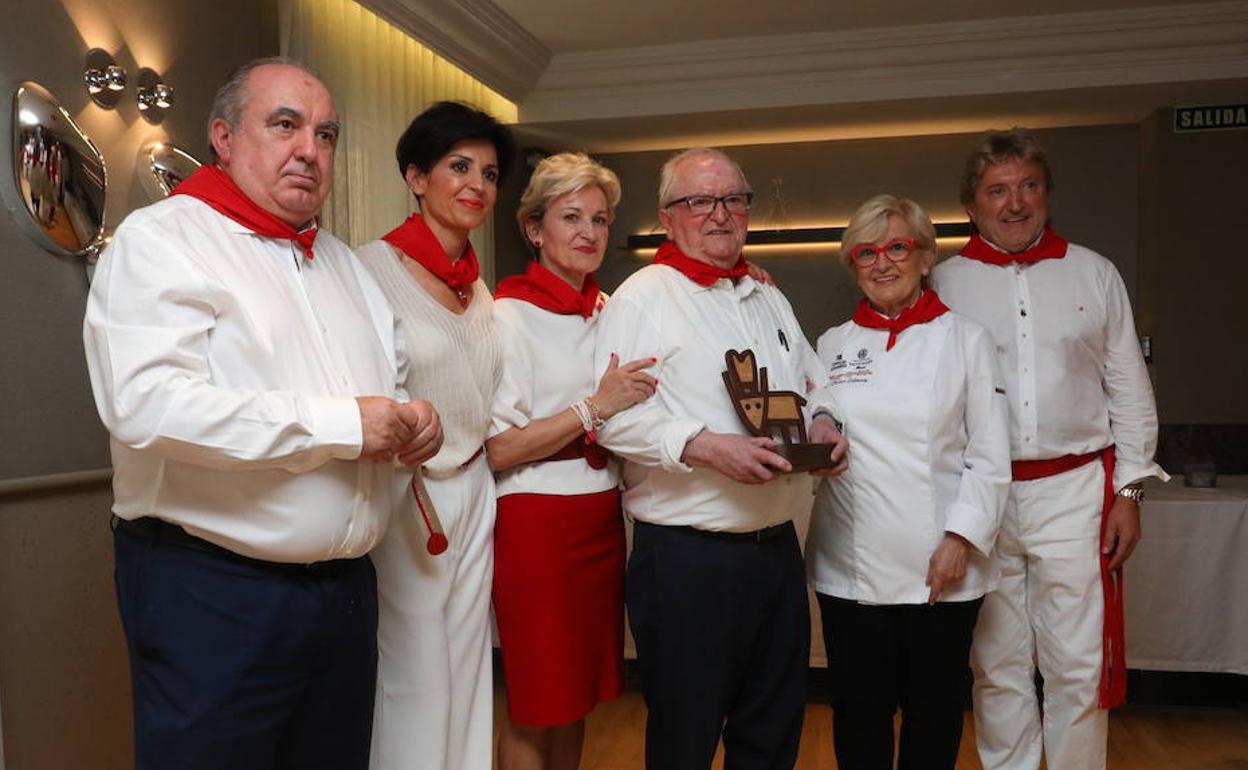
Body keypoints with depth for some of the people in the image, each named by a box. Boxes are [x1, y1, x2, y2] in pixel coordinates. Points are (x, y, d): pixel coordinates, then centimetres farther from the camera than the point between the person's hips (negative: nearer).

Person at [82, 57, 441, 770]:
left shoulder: (344, 263, 16)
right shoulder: (161, 239, -8)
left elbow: (398, 375, 26)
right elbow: (149, 403, -23)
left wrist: (417, 419, 2)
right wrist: (339, 425, -21)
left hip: (345, 586, 7)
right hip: (211, 594, -7)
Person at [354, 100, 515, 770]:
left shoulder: (478, 287, 11)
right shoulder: (374, 267, -11)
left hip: (474, 495, 7)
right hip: (404, 497, -7)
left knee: (467, 679, 14)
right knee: (414, 686, 2)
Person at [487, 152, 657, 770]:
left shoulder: (609, 311, 11)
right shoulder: (510, 314, -9)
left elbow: (631, 419, 20)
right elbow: (497, 449, -13)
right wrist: (596, 407, -19)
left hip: (603, 517, 7)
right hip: (535, 523, -6)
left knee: (579, 696, 17)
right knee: (533, 710, 5)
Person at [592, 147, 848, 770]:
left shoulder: (769, 297, 16)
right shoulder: (642, 297, -7)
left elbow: (809, 380, 25)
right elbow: (615, 417, -16)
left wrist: (821, 422, 4)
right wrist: (705, 446, -25)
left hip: (778, 547, 7)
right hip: (687, 555, -7)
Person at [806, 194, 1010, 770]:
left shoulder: (965, 340, 4)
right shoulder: (833, 345, 9)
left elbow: (990, 457, 0)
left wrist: (961, 539, -8)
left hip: (942, 568, -1)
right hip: (850, 565, 1)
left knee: (934, 712, 10)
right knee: (860, 713, 9)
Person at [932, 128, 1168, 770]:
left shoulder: (1094, 274, 8)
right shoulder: (943, 284, 5)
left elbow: (1130, 389, 9)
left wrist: (1130, 490, 4)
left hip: (1076, 490, 0)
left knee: (1079, 666, 3)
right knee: (997, 666, 9)